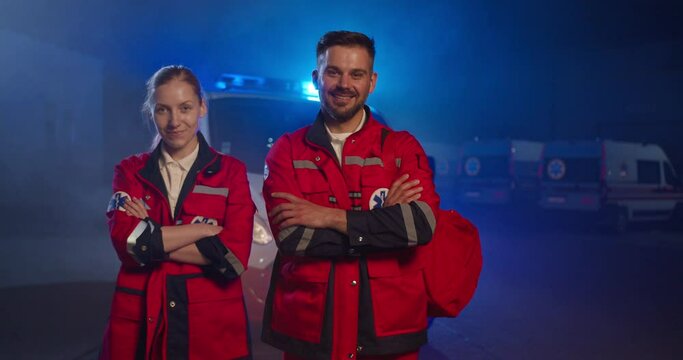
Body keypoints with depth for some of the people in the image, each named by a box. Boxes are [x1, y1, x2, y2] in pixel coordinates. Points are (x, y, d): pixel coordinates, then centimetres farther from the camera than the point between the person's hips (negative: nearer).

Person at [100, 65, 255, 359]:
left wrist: (149, 239, -11)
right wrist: (206, 227, -14)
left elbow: (234, 253, -12)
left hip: (212, 325, -1)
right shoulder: (130, 171, 4)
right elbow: (124, 241, -12)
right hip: (140, 324, 1)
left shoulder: (231, 172, 0)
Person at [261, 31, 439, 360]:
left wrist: (329, 217, -15)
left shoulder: (403, 148, 1)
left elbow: (422, 223, -15)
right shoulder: (286, 151, 1)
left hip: (389, 327, 1)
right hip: (307, 328, 0)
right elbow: (290, 235, -13)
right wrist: (382, 219, -13)